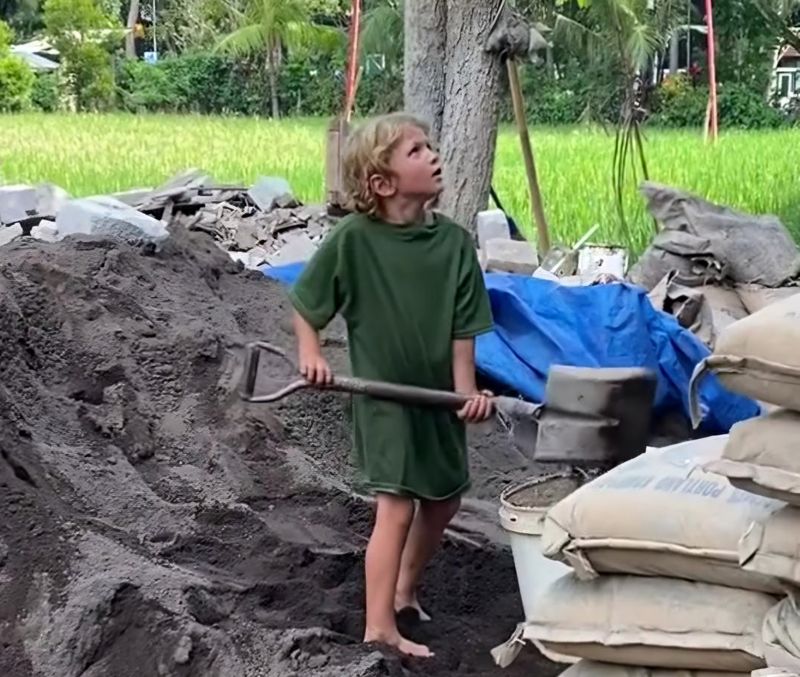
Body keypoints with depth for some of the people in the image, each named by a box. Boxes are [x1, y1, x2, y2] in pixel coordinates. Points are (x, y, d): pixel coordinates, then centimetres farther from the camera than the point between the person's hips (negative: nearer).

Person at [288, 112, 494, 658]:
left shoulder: (455, 241, -7)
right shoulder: (353, 238, -16)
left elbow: (462, 327, -4)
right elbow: (305, 303, -2)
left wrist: (466, 390, -13)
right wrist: (311, 354, -14)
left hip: (439, 394, 5)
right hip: (382, 394, -5)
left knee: (443, 500, 18)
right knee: (396, 508, -10)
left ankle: (406, 590, 40)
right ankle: (380, 628, -4)